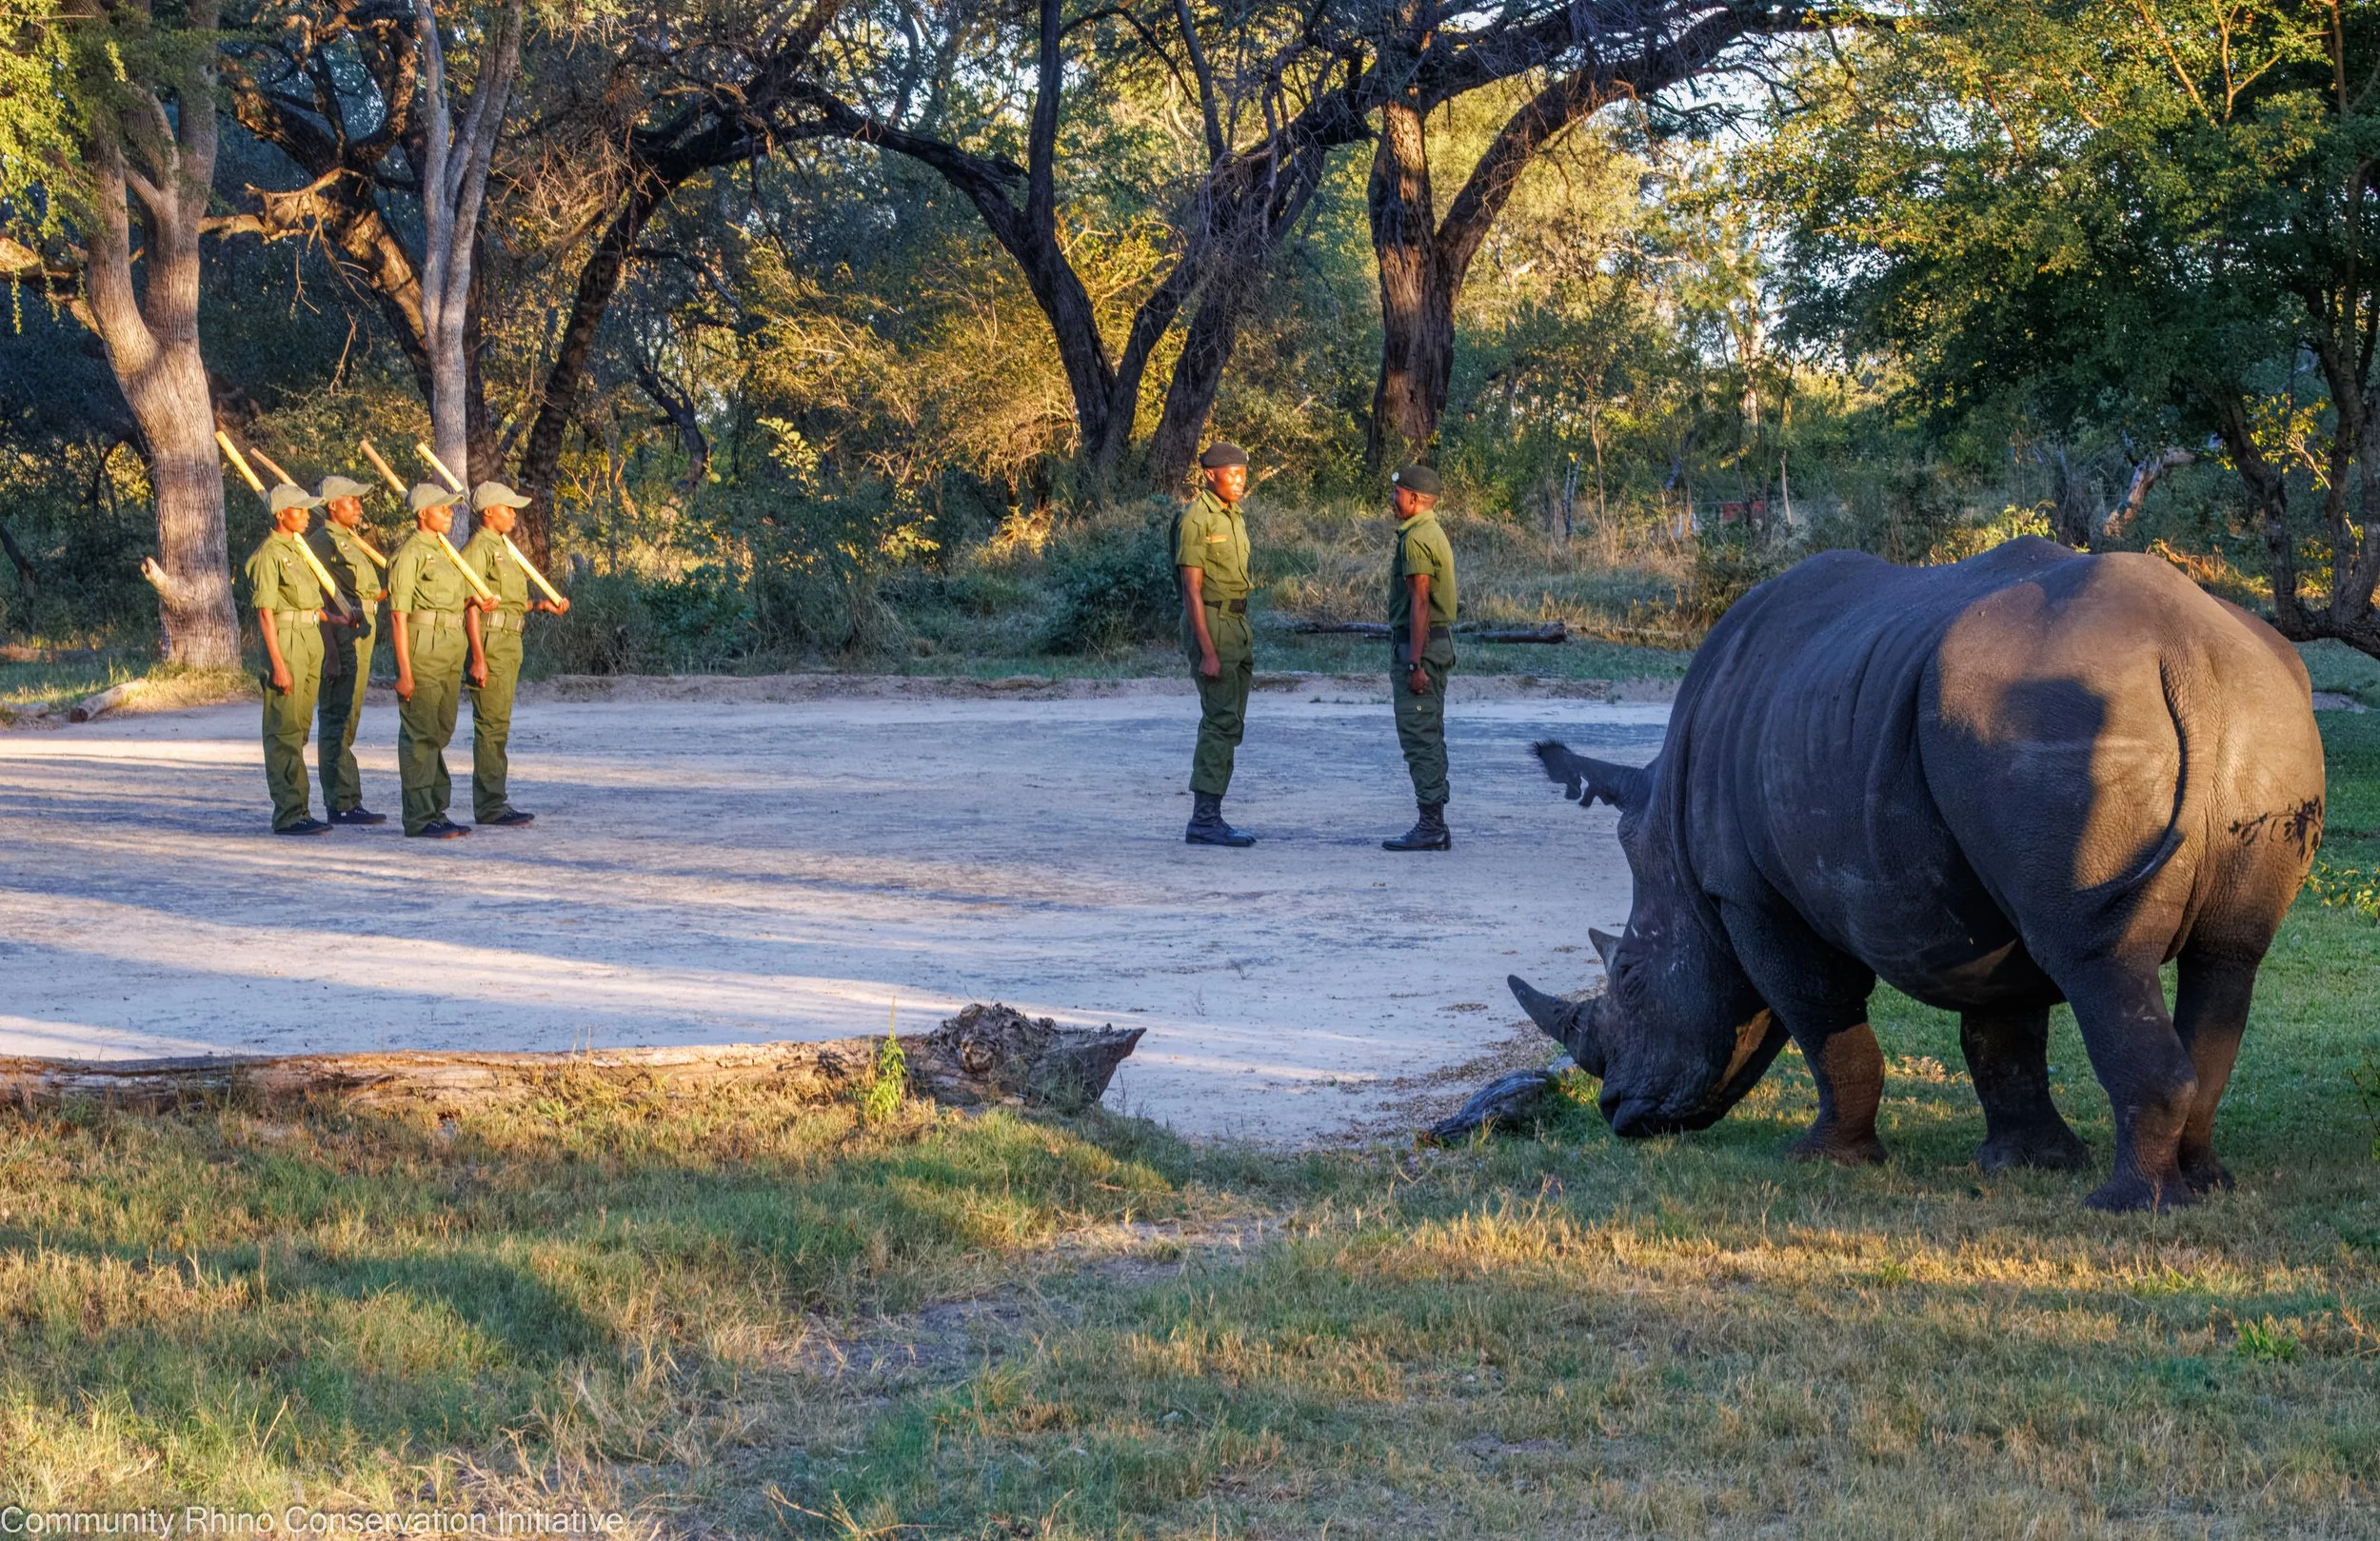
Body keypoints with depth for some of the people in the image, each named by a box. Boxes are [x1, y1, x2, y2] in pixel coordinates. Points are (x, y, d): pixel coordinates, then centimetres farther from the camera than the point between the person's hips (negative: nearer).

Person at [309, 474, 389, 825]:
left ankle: (340, 801, 16)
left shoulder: (353, 542, 20)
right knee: (338, 722, -9)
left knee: (346, 722, 12)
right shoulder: (323, 542, -10)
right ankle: (343, 804, -10)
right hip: (339, 640, -10)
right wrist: (331, 652, -23)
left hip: (360, 641, 10)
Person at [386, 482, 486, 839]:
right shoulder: (409, 555, -8)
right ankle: (420, 818, -2)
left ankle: (436, 811, 20)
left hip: (451, 658, 8)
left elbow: (469, 605, 19)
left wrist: (477, 656, 12)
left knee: (440, 734, 13)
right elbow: (398, 615, -12)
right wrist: (404, 671, -17)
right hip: (422, 654, -8)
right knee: (420, 736, -5)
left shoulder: (449, 553, 17)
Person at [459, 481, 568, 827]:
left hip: (509, 643, 10)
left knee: (499, 725, 13)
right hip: (490, 643, -10)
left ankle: (494, 802, 19)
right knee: (491, 726, -9)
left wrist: (541, 605, 13)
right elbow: (472, 606, -17)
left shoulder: (503, 548, 20)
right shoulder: (478, 549, -11)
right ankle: (489, 808, -8)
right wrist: (478, 659, -21)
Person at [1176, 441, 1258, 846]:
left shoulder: (1234, 517, 14)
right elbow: (1192, 590, -17)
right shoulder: (1196, 519, -14)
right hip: (1209, 625, -9)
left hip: (1238, 625, 9)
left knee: (1230, 724, 9)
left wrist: (1246, 644, 19)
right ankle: (1204, 820, -11)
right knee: (1220, 722, -12)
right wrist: (1207, 652, -22)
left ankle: (1208, 817, 13)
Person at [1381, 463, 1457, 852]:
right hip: (1440, 641, 11)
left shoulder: (1415, 539, -15)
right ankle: (1435, 826, 15)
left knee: (1419, 736, -10)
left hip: (1418, 644, -11)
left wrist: (1414, 663, -23)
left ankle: (1430, 827, -11)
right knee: (1429, 736, 13)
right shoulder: (1435, 534, 17)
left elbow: (1420, 602, -21)